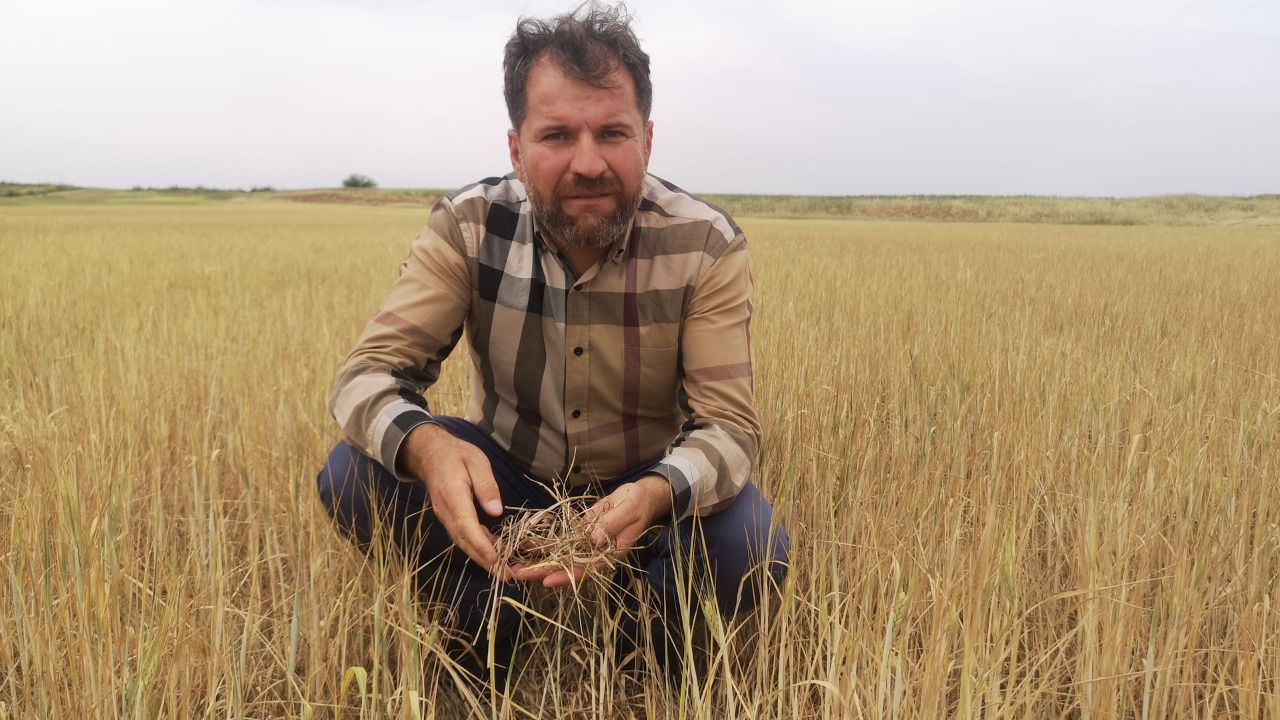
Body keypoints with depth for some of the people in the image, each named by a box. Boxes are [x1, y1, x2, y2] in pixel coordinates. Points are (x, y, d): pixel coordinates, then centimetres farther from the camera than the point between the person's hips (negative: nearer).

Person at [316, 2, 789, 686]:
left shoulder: (705, 246, -21)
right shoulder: (468, 226, -18)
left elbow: (727, 423, -23)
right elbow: (370, 370, -20)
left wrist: (656, 496, -47)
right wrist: (425, 445, -45)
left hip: (644, 484, -1)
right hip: (505, 475, 1)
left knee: (751, 548, -29)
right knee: (353, 474, -22)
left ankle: (652, 640, 6)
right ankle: (490, 630, 2)